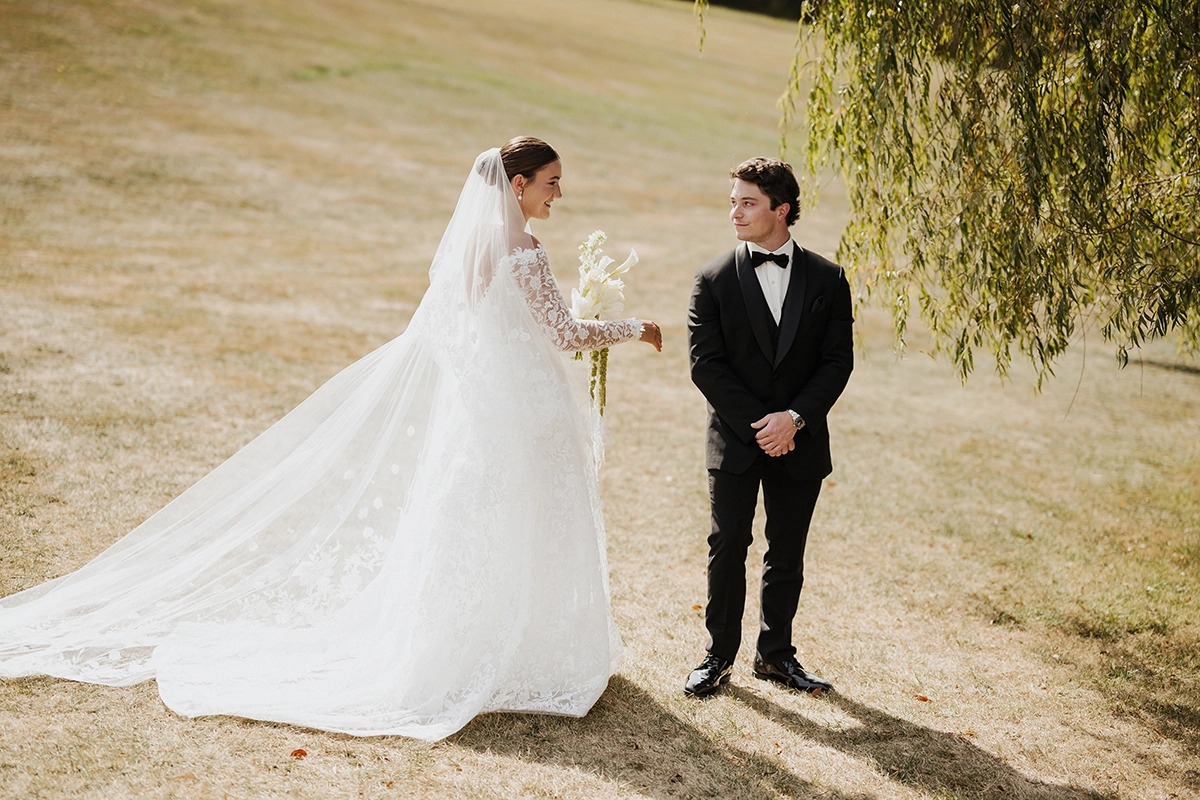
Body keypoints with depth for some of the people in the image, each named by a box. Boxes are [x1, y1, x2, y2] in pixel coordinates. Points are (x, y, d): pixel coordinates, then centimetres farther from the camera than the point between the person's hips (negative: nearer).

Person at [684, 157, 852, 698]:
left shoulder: (827, 279, 1)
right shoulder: (714, 279, -3)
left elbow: (838, 362, -2)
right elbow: (705, 364, -7)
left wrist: (794, 418, -16)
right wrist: (756, 426, -14)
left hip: (800, 443, 1)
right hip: (734, 441, -1)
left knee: (787, 554, 10)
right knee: (727, 548, 3)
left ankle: (775, 654, 24)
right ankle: (719, 656, 16)